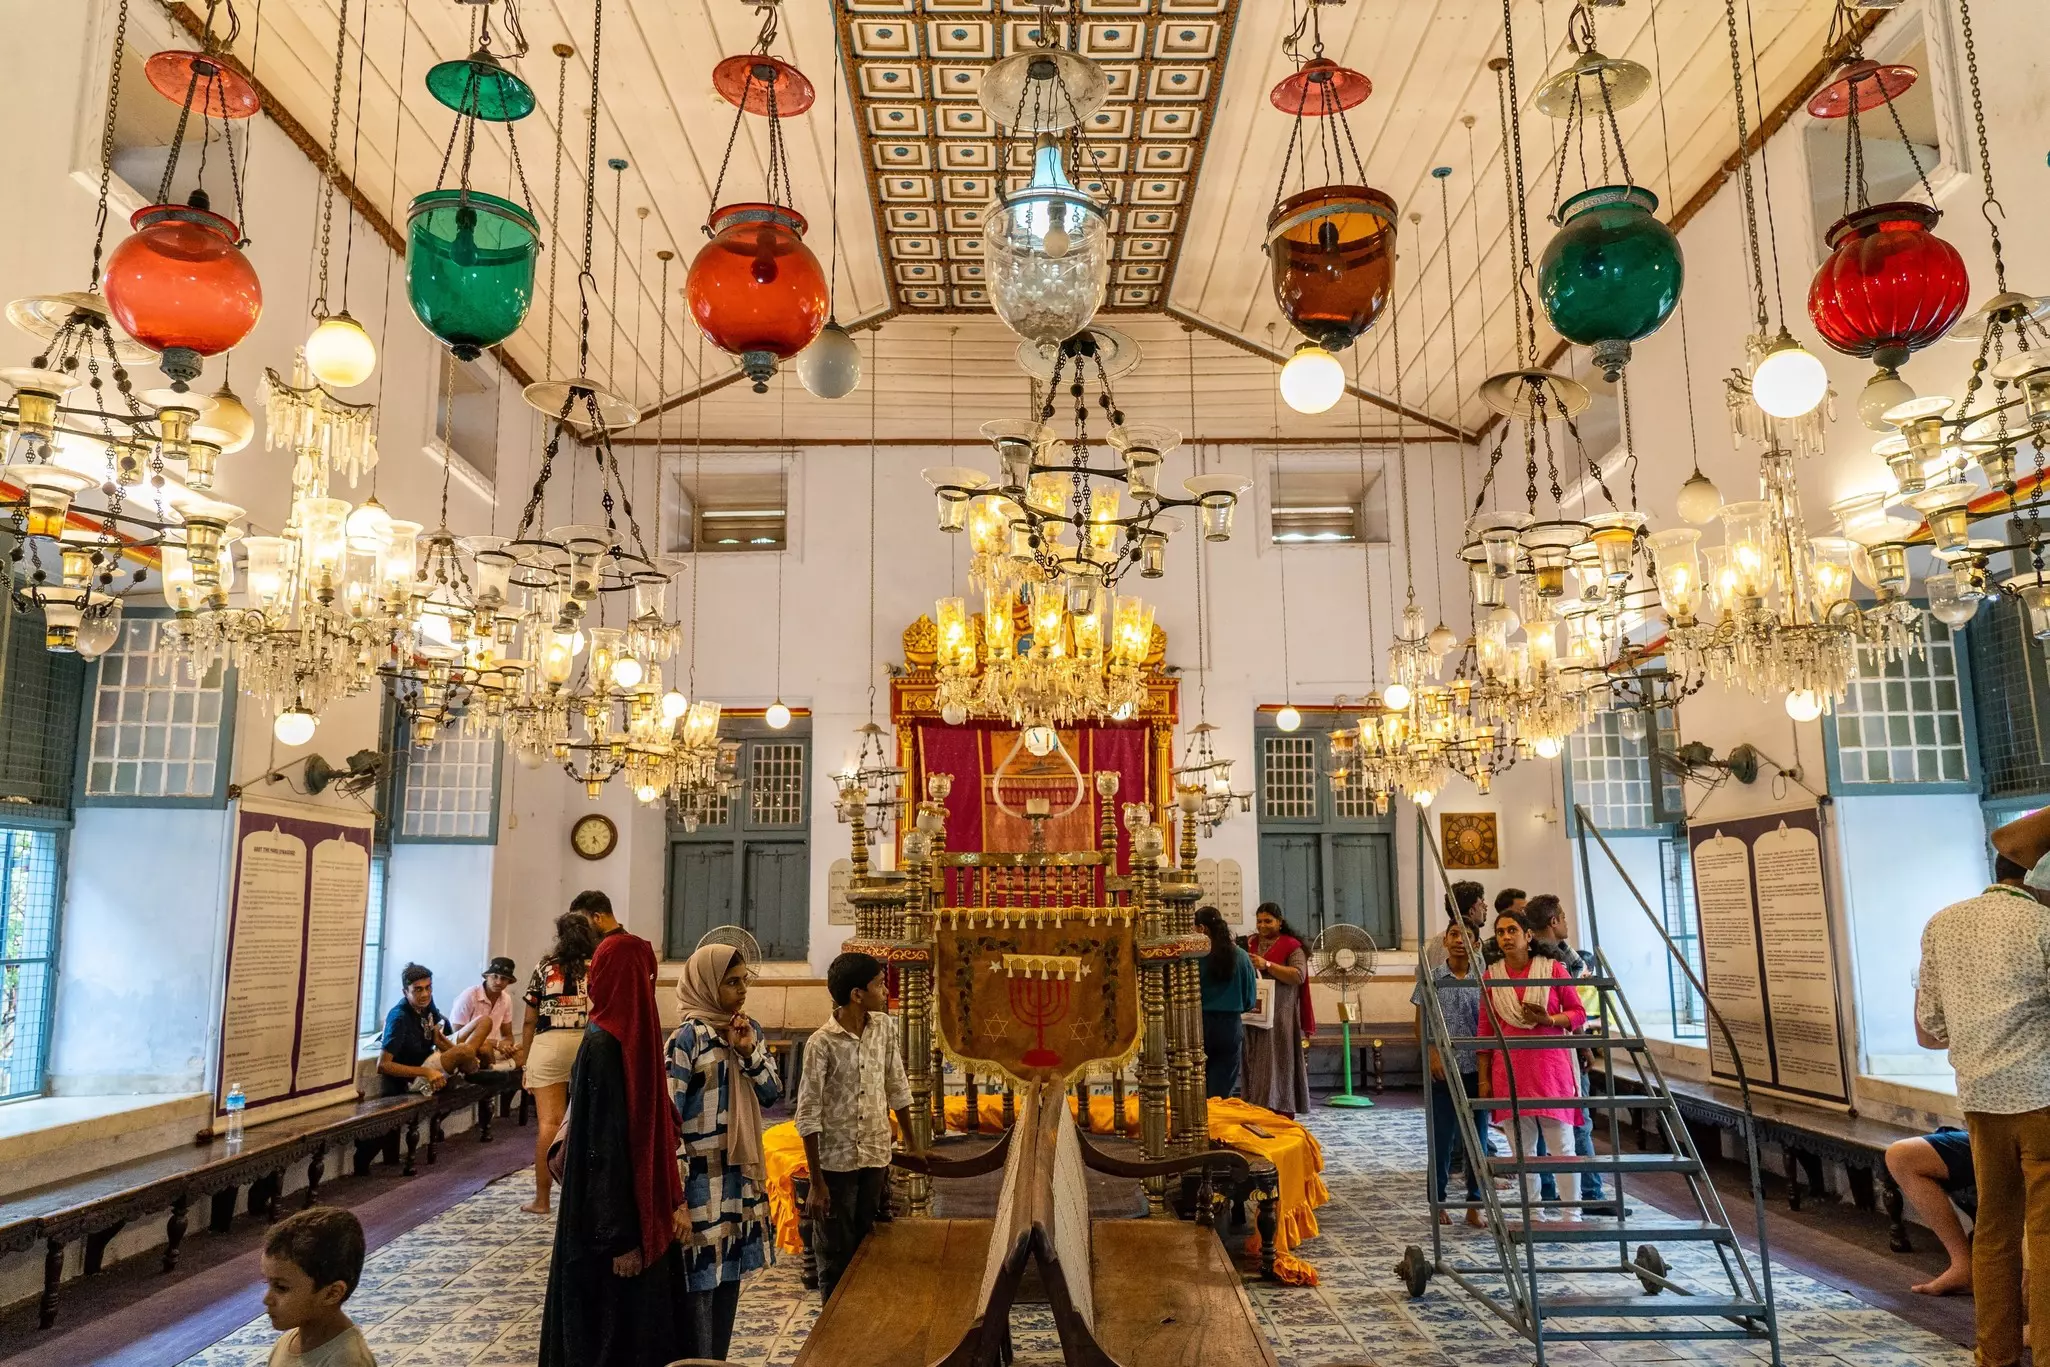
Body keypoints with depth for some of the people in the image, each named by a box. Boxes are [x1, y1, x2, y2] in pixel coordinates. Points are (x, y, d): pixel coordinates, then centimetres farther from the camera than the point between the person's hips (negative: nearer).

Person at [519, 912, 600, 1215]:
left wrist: (524, 1064, 13)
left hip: (549, 1045, -1)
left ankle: (542, 1199, 5)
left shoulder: (545, 967, 7)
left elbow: (530, 1021, 6)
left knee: (548, 1123, 1)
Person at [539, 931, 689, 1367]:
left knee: (640, 1328, 16)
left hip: (639, 1212, 9)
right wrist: (620, 1236, -20)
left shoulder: (631, 1036, 6)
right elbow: (604, 1145, -21)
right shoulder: (604, 1045, -20)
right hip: (614, 1219, -9)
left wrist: (674, 1199, 6)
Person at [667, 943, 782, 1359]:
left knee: (729, 1277, 14)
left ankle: (718, 1357, 26)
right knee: (701, 1282, 0)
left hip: (742, 1173, 7)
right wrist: (676, 1189, -18)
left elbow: (772, 1096, 7)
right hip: (702, 1177, -7)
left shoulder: (750, 1029, 7)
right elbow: (668, 1116, -16)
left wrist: (750, 1053, -9)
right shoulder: (689, 1036, -14)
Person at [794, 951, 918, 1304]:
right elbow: (808, 1116, -15)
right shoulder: (822, 1043, -18)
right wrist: (816, 1183, -15)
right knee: (836, 1257, 6)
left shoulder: (883, 1027, -1)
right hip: (836, 1162, -5)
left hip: (876, 1156, 5)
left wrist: (911, 1143, 15)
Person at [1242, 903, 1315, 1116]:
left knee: (1279, 1063, -4)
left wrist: (1267, 965, -20)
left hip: (1280, 1017, -5)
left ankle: (1283, 1113, 1)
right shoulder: (1250, 943, 12)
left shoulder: (1292, 946, -3)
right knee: (1255, 1064, 5)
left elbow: (1299, 976, -15)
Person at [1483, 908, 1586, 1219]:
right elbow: (1485, 1030, 9)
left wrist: (1549, 1019, -16)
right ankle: (1535, 1213, 18)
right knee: (1522, 1148, 8)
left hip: (1551, 1065, -2)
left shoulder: (1553, 968, -1)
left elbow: (1579, 1013, 3)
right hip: (1509, 1068, 2)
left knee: (1561, 1144, -2)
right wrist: (1485, 1077, 7)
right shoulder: (1492, 976, 5)